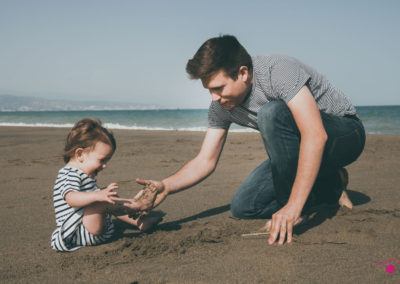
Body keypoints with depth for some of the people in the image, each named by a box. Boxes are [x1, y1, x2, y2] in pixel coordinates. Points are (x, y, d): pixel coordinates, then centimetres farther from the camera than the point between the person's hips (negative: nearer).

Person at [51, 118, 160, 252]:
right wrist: (98, 195, -50)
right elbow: (71, 198, -39)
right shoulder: (70, 174, -19)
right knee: (105, 202, -28)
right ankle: (139, 205, -12)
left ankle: (140, 222, 22)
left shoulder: (84, 175, 17)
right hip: (78, 233, -11)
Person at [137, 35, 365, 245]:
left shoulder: (278, 70, -30)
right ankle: (330, 188, 4)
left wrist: (293, 206, -42)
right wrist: (166, 186, -20)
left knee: (271, 113, -34)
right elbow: (205, 162, -1)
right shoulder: (220, 107, -6)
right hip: (301, 150, 7)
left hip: (345, 134, -7)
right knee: (242, 207, -6)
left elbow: (316, 136, -38)